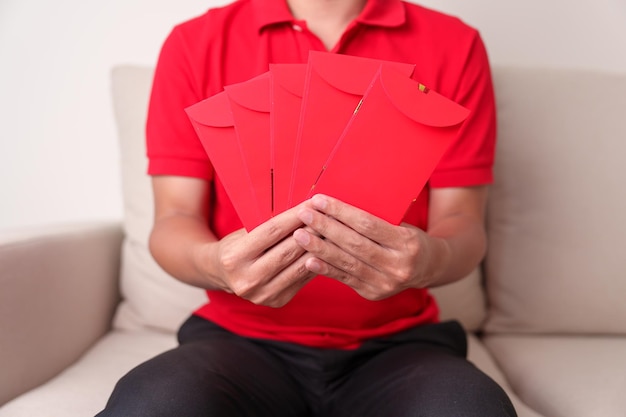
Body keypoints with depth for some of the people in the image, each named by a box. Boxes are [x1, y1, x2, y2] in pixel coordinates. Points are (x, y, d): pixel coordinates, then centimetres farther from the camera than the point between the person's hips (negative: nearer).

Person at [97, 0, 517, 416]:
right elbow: (173, 222, 0)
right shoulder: (194, 43, 3)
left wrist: (431, 260, -24)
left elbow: (465, 227, -1)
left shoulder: (454, 43, 3)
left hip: (395, 341, 1)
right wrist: (215, 264, -23)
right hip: (240, 339, 1)